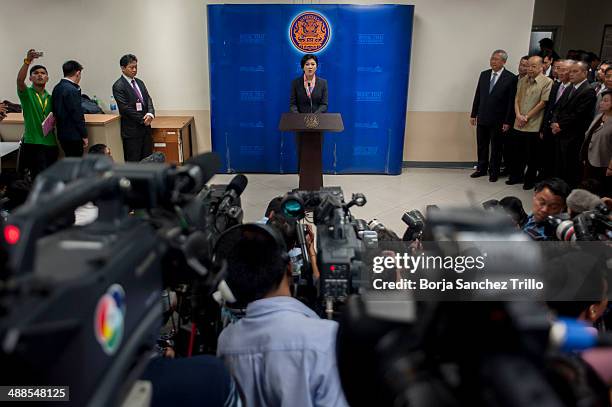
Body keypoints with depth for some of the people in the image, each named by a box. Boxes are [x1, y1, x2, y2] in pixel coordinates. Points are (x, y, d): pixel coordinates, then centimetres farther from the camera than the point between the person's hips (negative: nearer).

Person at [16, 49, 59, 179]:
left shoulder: (50, 97, 13)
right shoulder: (26, 93, -2)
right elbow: (20, 80, -22)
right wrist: (27, 61, -35)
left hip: (51, 143, 5)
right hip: (33, 143, -5)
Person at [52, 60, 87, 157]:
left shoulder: (57, 88, 9)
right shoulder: (73, 90, -17)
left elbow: (56, 111, 14)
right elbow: (77, 115, -17)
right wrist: (84, 135, -11)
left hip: (62, 133, 9)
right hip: (73, 135, -9)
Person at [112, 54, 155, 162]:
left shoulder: (139, 82, 14)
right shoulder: (118, 86, -9)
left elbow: (148, 99, 9)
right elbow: (125, 108, -15)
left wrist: (150, 114, -11)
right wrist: (142, 119, -13)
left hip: (145, 127, 7)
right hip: (131, 130, -7)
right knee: (133, 161, -1)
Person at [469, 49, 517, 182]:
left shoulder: (511, 78, -9)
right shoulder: (484, 74, 6)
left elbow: (511, 101, -9)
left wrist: (508, 121, -11)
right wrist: (473, 114, 8)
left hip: (498, 120, -4)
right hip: (482, 118, 4)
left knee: (496, 148, 7)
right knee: (482, 146, 13)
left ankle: (494, 172, 20)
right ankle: (481, 169, 27)